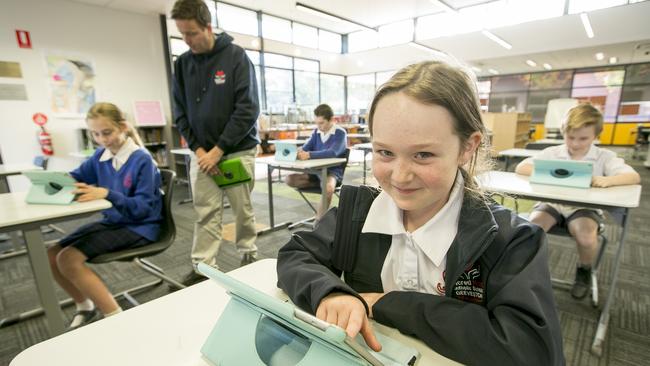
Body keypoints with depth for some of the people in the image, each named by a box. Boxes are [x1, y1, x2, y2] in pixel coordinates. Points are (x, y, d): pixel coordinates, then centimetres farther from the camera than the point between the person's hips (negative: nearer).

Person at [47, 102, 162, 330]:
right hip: (112, 222, 8)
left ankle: (117, 317, -8)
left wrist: (107, 194, -36)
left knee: (69, 259, -19)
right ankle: (85, 308, 24)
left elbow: (144, 207, -23)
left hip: (139, 227, -8)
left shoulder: (142, 159, -18)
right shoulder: (100, 156, 3)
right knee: (51, 256, 3)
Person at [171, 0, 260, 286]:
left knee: (243, 209, 7)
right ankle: (203, 267, 15)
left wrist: (219, 149, -15)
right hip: (202, 152, 3)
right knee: (206, 213, 4)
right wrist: (197, 148, -6)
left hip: (237, 150, -3)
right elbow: (180, 112, 9)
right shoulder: (182, 63, 6)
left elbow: (248, 109, -14)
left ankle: (248, 254, 27)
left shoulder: (236, 56, -6)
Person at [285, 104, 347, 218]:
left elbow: (333, 152, -26)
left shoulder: (340, 133, -9)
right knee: (289, 179, -15)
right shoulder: (316, 132, 11)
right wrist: (299, 152, -21)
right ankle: (322, 184, -15)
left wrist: (309, 155, -37)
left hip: (333, 171, -6)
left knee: (328, 188, -40)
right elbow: (305, 148, 5)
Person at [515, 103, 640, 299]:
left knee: (586, 237, -30)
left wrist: (608, 180, -30)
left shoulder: (604, 157, 3)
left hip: (585, 207, 0)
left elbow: (634, 177, -8)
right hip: (552, 203, 0)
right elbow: (520, 168, -4)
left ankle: (584, 271, 8)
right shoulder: (552, 153, 3)